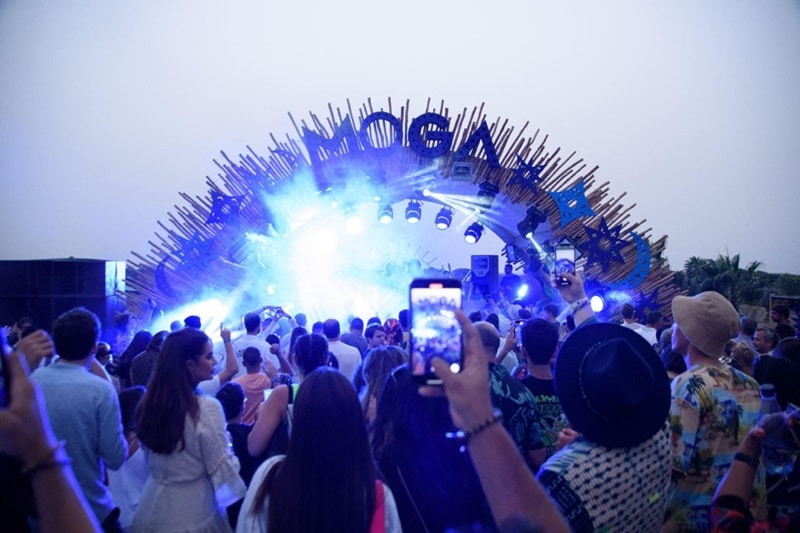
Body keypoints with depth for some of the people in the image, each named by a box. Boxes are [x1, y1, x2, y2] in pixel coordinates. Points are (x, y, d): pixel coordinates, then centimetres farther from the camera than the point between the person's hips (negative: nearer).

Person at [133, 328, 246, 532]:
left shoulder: (150, 402, -2)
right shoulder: (206, 407, -23)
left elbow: (149, 457, 12)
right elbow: (222, 468, -19)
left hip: (154, 508, 7)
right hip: (193, 510, -6)